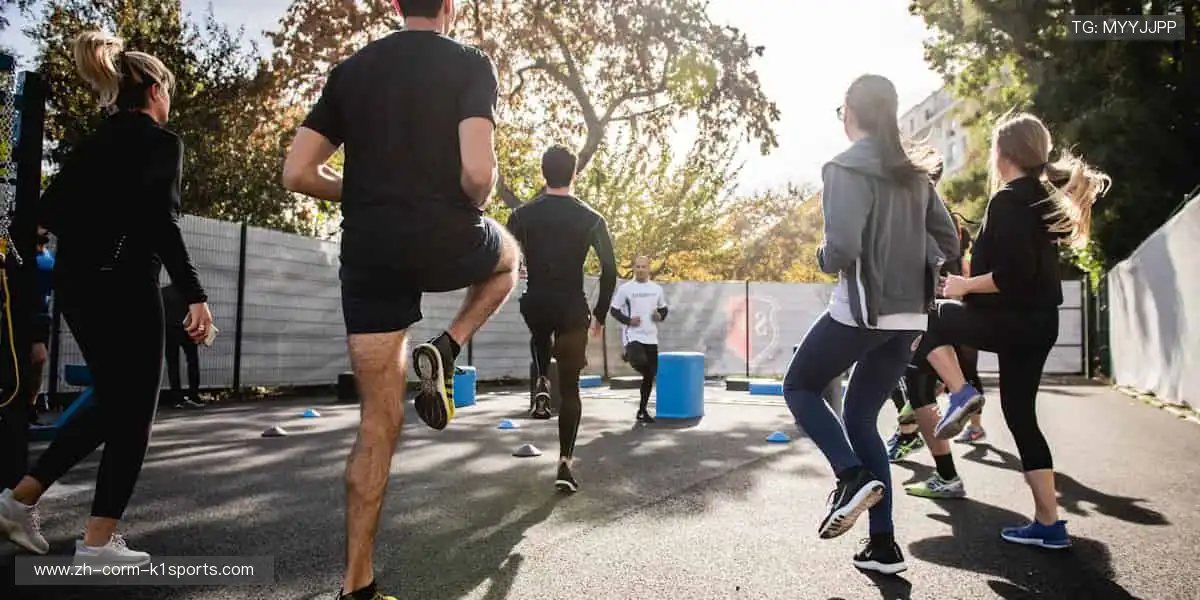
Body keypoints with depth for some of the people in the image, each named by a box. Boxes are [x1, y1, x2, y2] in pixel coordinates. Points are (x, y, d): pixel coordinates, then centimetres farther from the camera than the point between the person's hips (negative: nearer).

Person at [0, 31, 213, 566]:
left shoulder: (95, 140, 15)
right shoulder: (160, 142, -7)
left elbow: (49, 210, 12)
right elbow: (161, 224, -18)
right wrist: (195, 295, -19)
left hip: (75, 283, 8)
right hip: (122, 286, -8)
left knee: (110, 403, 20)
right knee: (132, 412, 1)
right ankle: (98, 540, 4)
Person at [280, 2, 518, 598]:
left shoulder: (350, 70, 12)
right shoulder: (471, 64, -1)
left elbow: (297, 174, 7)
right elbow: (478, 172, -16)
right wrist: (470, 211, 6)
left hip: (368, 252, 4)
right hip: (444, 240, -3)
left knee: (379, 422, 10)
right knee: (508, 256, 34)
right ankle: (443, 352, 9)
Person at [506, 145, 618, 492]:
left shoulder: (523, 215, 1)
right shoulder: (591, 219, 0)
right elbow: (610, 270, -2)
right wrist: (600, 314, 8)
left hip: (535, 304, 2)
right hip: (572, 309, -1)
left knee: (541, 336, 40)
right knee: (570, 388, 8)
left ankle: (542, 385, 15)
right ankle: (564, 463, 2)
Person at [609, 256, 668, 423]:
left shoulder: (657, 288, 8)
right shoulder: (625, 288, -3)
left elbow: (664, 309, 20)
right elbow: (613, 310, 1)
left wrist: (660, 316, -3)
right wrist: (628, 320, -14)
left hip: (651, 337, 4)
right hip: (632, 335, -4)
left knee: (649, 375, 7)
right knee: (639, 364, -32)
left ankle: (643, 410, 21)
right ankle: (629, 356, 4)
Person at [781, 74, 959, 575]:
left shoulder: (846, 168, -10)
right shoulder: (914, 173, 12)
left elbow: (842, 248, -21)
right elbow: (949, 245, 14)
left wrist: (822, 257, 0)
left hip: (860, 311, -7)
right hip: (908, 317, 7)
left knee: (799, 387, 15)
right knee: (860, 417, 15)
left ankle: (853, 477, -6)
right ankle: (883, 544, 13)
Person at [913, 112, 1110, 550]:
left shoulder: (1008, 200, -14)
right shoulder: (1044, 197, 15)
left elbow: (1013, 274, -23)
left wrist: (966, 285, -10)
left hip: (1011, 320, -9)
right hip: (1039, 321, 9)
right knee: (1021, 416, 13)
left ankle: (961, 393, -2)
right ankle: (1049, 524, 15)